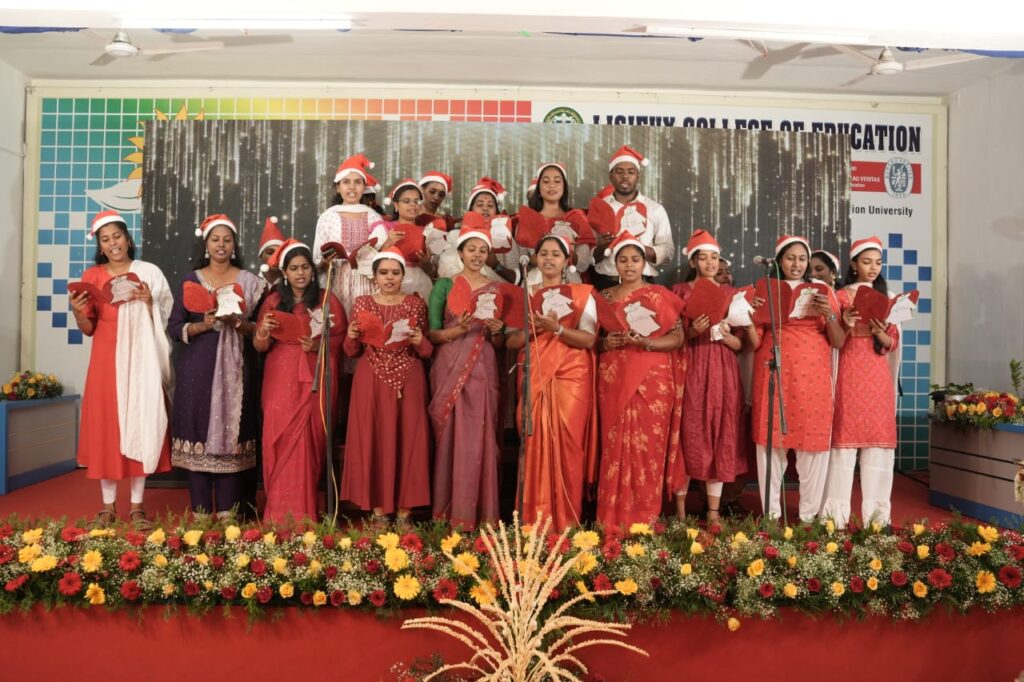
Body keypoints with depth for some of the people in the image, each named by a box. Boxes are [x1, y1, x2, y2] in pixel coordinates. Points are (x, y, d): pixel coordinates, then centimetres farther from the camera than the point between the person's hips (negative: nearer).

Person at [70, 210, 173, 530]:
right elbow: (88, 329, 8)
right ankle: (108, 505, 12)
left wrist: (148, 303, -14)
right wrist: (78, 313, -11)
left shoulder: (149, 273, 4)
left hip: (140, 359, -1)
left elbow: (165, 319, 3)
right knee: (105, 425, 1)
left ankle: (137, 506, 8)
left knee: (140, 423, 0)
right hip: (106, 360, 1)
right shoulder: (92, 276, 7)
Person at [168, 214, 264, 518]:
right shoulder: (190, 281, 8)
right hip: (197, 368, 1)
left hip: (235, 369, 0)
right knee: (198, 430, -1)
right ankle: (200, 511, 9)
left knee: (230, 432, -1)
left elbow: (260, 327, 5)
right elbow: (174, 328, 4)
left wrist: (237, 323, -13)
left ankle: (227, 512, 7)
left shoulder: (249, 281, 6)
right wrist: (203, 325, -13)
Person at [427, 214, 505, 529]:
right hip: (450, 369, -1)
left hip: (483, 370, 2)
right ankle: (450, 511, 7)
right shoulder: (444, 285, 6)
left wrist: (495, 331, -9)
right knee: (452, 437, -2)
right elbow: (432, 333, 0)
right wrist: (459, 329, -16)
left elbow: (501, 343, 13)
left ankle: (481, 512, 6)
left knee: (480, 438, -1)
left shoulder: (496, 289, 11)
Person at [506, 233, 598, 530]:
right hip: (534, 377, 2)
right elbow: (511, 341, 7)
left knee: (567, 445, -4)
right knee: (535, 445, -1)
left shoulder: (582, 293, 6)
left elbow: (589, 339, -5)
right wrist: (533, 328, -11)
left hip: (571, 377, -2)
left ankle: (566, 519, 5)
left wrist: (557, 328, -18)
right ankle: (535, 517, 7)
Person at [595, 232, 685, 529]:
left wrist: (645, 342, -16)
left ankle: (645, 517, 6)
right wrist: (606, 342, -7)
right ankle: (614, 518, 8)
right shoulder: (605, 297, 12)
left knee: (648, 446, -3)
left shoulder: (660, 295, 5)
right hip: (614, 380, 2)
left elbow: (677, 338, -1)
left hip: (653, 380, -2)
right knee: (615, 446, 0)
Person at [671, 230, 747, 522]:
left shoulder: (730, 293, 11)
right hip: (690, 371, -2)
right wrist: (692, 331, -16)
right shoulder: (680, 291, 4)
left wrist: (724, 334, -12)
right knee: (689, 437, -3)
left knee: (720, 438, 2)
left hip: (722, 373, 2)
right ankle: (680, 510, 7)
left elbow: (740, 344, 8)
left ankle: (714, 511, 9)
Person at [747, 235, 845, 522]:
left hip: (812, 375, 1)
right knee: (771, 439, -1)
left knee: (814, 440, -1)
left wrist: (830, 316, -12)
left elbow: (838, 342, 5)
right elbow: (756, 343, 3)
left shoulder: (823, 291, 10)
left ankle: (809, 514, 10)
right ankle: (771, 513, 8)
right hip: (774, 374, 0)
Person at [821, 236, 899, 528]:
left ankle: (876, 511, 8)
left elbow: (894, 343, 10)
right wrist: (847, 326, -20)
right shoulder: (842, 296, 3)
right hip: (850, 371, -4)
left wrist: (879, 333, -10)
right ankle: (837, 511, -1)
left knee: (879, 437, 1)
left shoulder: (885, 297, 14)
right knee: (846, 435, -6)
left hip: (878, 374, 4)